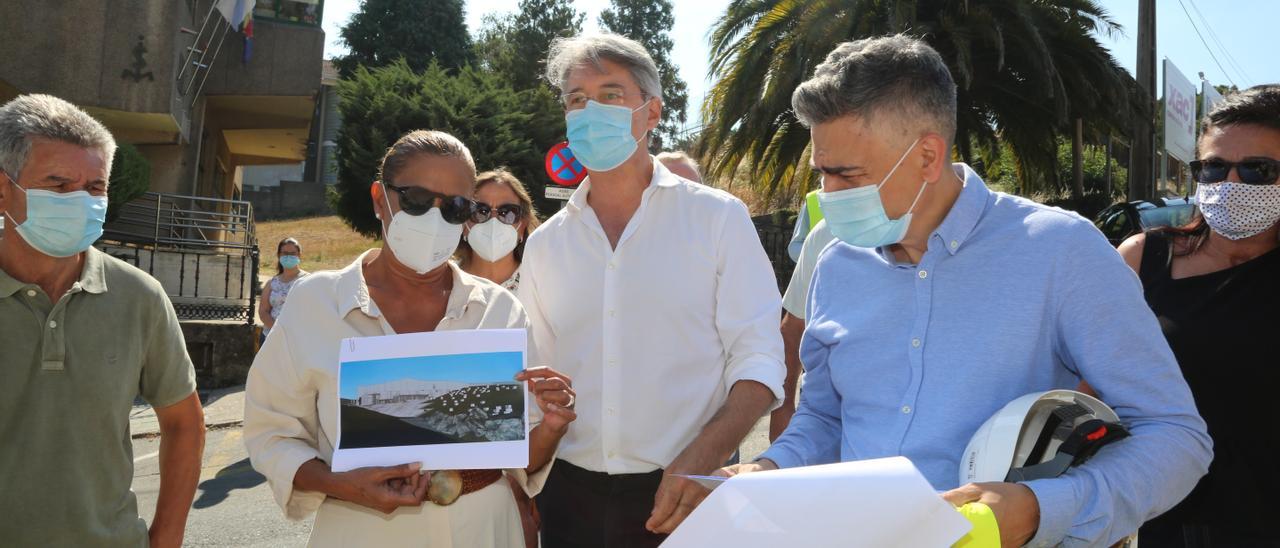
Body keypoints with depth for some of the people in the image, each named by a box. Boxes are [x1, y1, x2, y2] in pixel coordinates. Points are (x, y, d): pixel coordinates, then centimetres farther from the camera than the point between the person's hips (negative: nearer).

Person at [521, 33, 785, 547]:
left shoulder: (718, 218, -2)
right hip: (570, 495, 3)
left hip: (686, 497, -3)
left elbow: (759, 359, -7)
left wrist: (702, 458, -20)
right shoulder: (544, 243, 8)